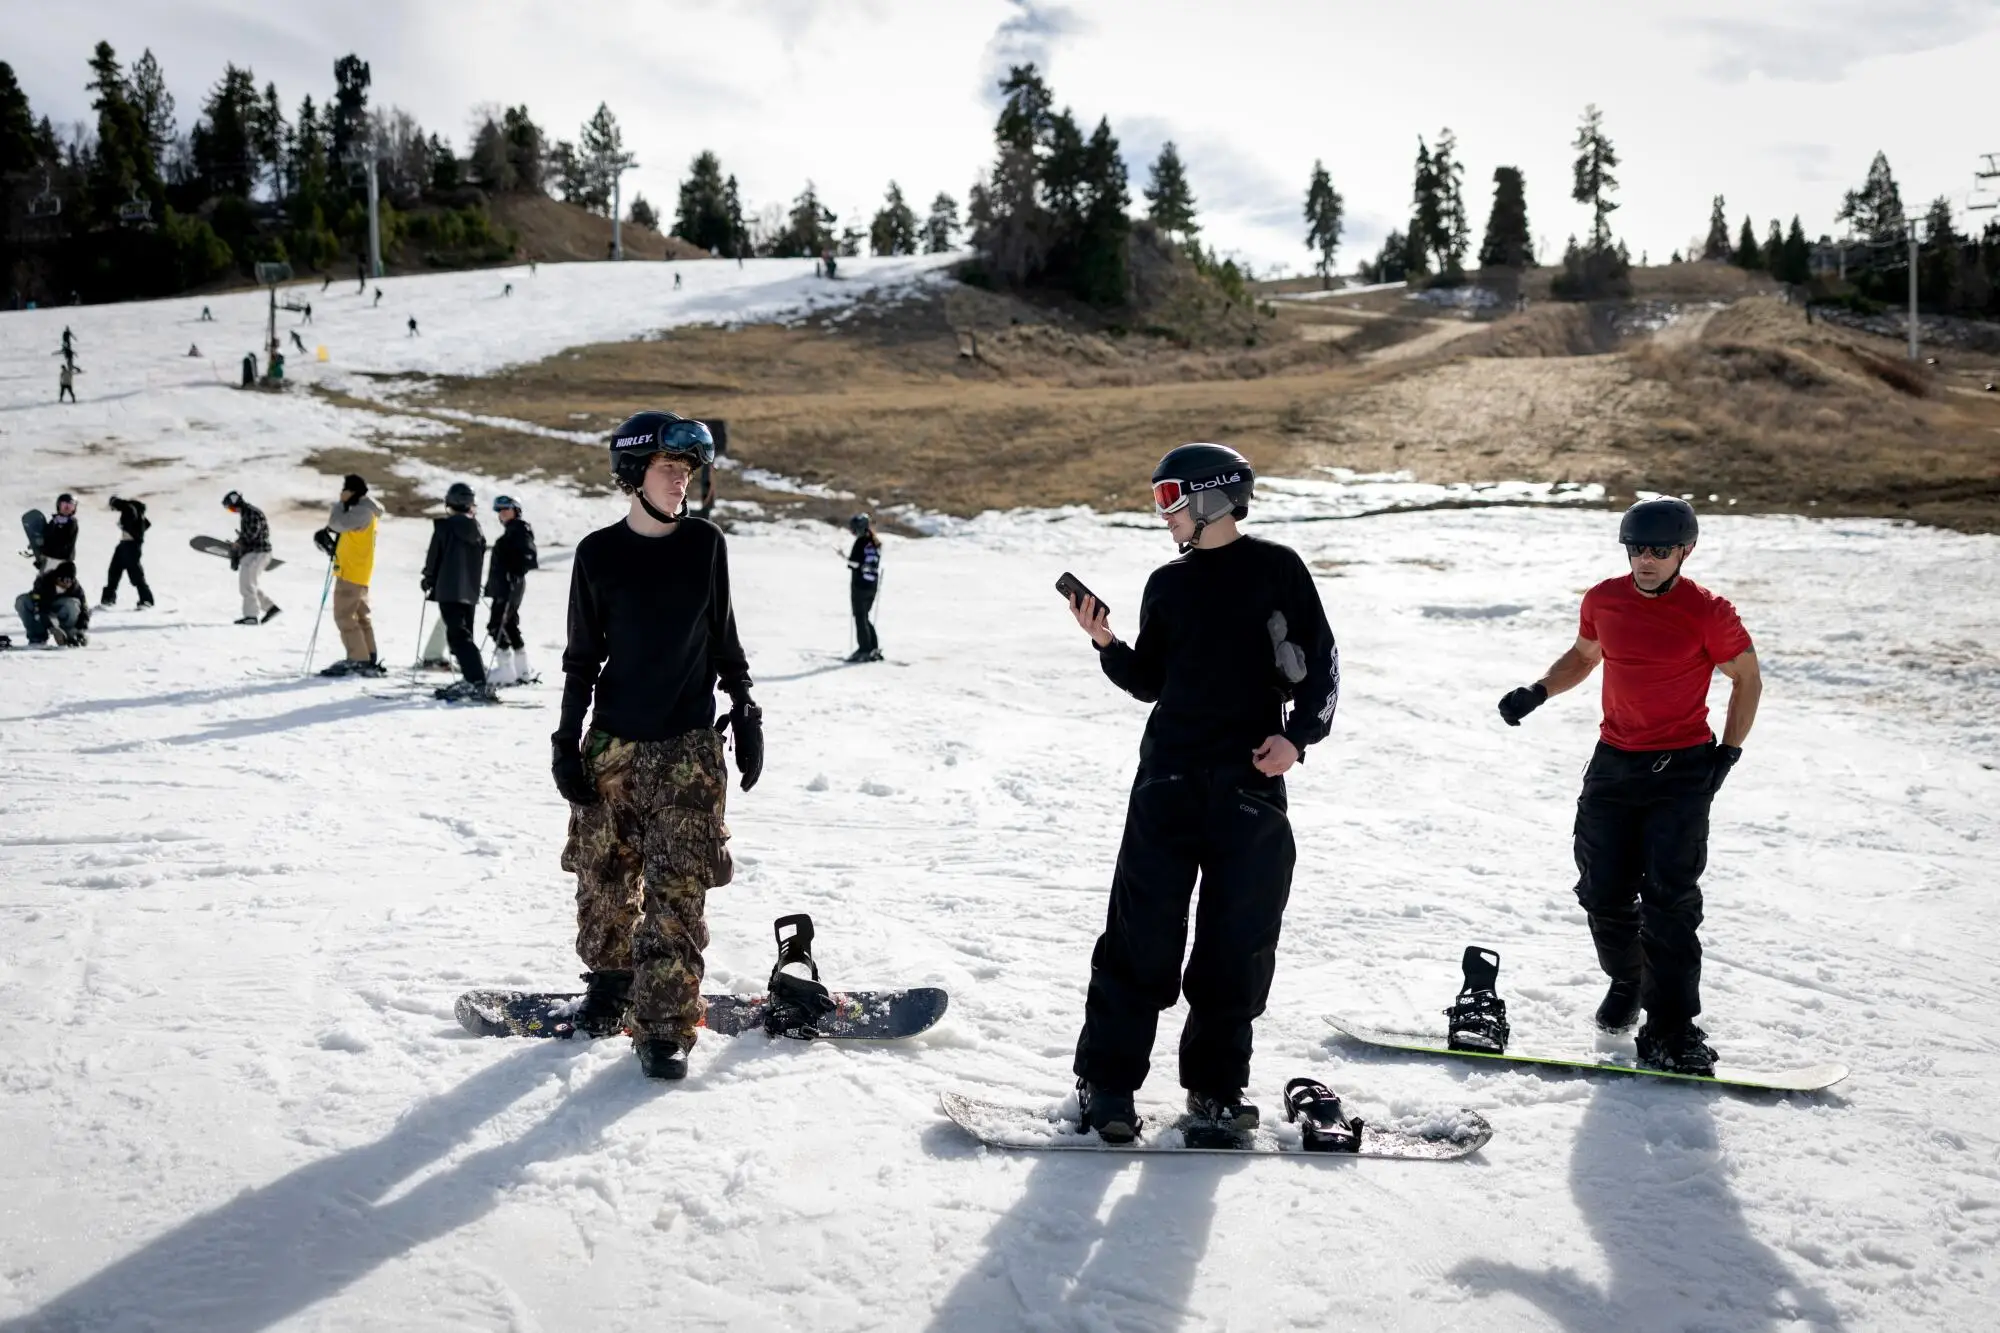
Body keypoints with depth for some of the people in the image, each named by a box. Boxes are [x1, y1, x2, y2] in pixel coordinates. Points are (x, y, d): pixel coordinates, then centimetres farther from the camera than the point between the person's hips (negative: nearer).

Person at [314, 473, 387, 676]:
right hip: (356, 574, 10)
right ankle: (368, 660, 17)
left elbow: (337, 522, -24)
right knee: (361, 616, 13)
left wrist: (339, 505, -5)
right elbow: (344, 528, 22)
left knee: (344, 616, -9)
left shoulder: (363, 512, -16)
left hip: (352, 573, -10)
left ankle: (359, 661, -11)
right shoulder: (360, 511, 16)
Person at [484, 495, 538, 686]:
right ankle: (523, 671, 17)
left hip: (510, 586, -10)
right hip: (503, 586, 10)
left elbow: (528, 557, -19)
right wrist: (491, 584, 22)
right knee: (510, 626, 12)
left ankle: (506, 670, -11)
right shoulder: (511, 532, 21)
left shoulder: (521, 530, -7)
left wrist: (515, 575, -26)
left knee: (496, 625, -12)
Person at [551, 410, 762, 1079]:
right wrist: (567, 741, 2)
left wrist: (746, 716, 9)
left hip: (689, 747, 0)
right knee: (606, 876, 6)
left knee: (678, 888, -6)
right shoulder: (599, 554, 0)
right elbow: (582, 658, 5)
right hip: (614, 745, 0)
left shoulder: (705, 543, 3)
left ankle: (665, 1024, -3)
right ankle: (611, 981, 29)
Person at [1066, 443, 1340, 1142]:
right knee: (1143, 934, -2)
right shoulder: (1168, 584, 13)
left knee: (1240, 940, 3)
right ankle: (1106, 1080, 4)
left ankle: (1215, 1081, 16)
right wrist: (1106, 644, -2)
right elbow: (1148, 683, 14)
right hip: (1168, 778, 2)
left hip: (1252, 782, -2)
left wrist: (1299, 733, -10)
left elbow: (1321, 661, 2)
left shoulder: (1277, 568, 3)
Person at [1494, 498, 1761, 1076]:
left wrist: (1727, 753, -6)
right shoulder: (1604, 600, 3)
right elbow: (1583, 656, 21)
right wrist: (1537, 693, 6)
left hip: (1682, 769, -4)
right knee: (1604, 892, 5)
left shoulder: (1708, 613, -10)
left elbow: (1748, 679, 1)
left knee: (1669, 899, -10)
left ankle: (1670, 1031, -6)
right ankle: (1626, 981, 33)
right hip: (1613, 763, 4)